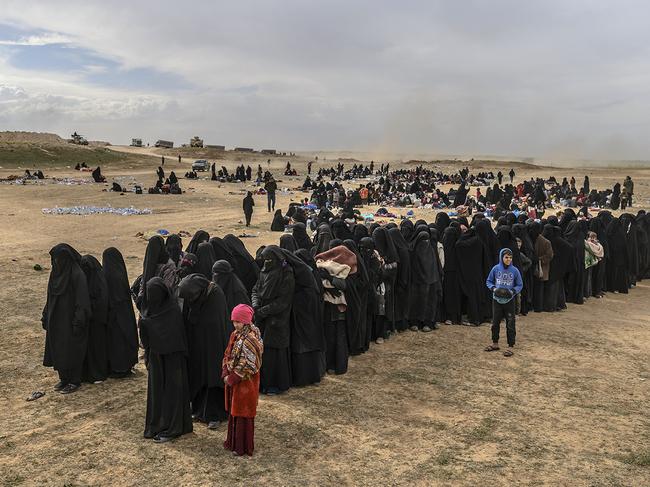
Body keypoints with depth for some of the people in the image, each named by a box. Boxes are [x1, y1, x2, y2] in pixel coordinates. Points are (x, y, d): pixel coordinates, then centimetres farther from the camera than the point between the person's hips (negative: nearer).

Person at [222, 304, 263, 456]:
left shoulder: (251, 339, -21)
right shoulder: (235, 335, 5)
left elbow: (248, 365, -21)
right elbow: (227, 355, 10)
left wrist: (232, 379, -17)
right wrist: (225, 374, -3)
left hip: (246, 382, -8)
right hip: (232, 380, 8)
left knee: (243, 414, 3)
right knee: (233, 411, 17)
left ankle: (243, 447, 15)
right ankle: (233, 441, 32)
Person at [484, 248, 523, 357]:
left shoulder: (515, 270, -9)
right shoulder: (496, 269, -6)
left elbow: (520, 285, 2)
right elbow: (488, 281, 6)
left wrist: (513, 291, -16)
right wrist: (493, 288, -12)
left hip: (509, 301, -2)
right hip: (496, 300, 2)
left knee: (510, 325, 1)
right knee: (495, 323, 14)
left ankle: (510, 347, 11)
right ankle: (495, 343, 30)